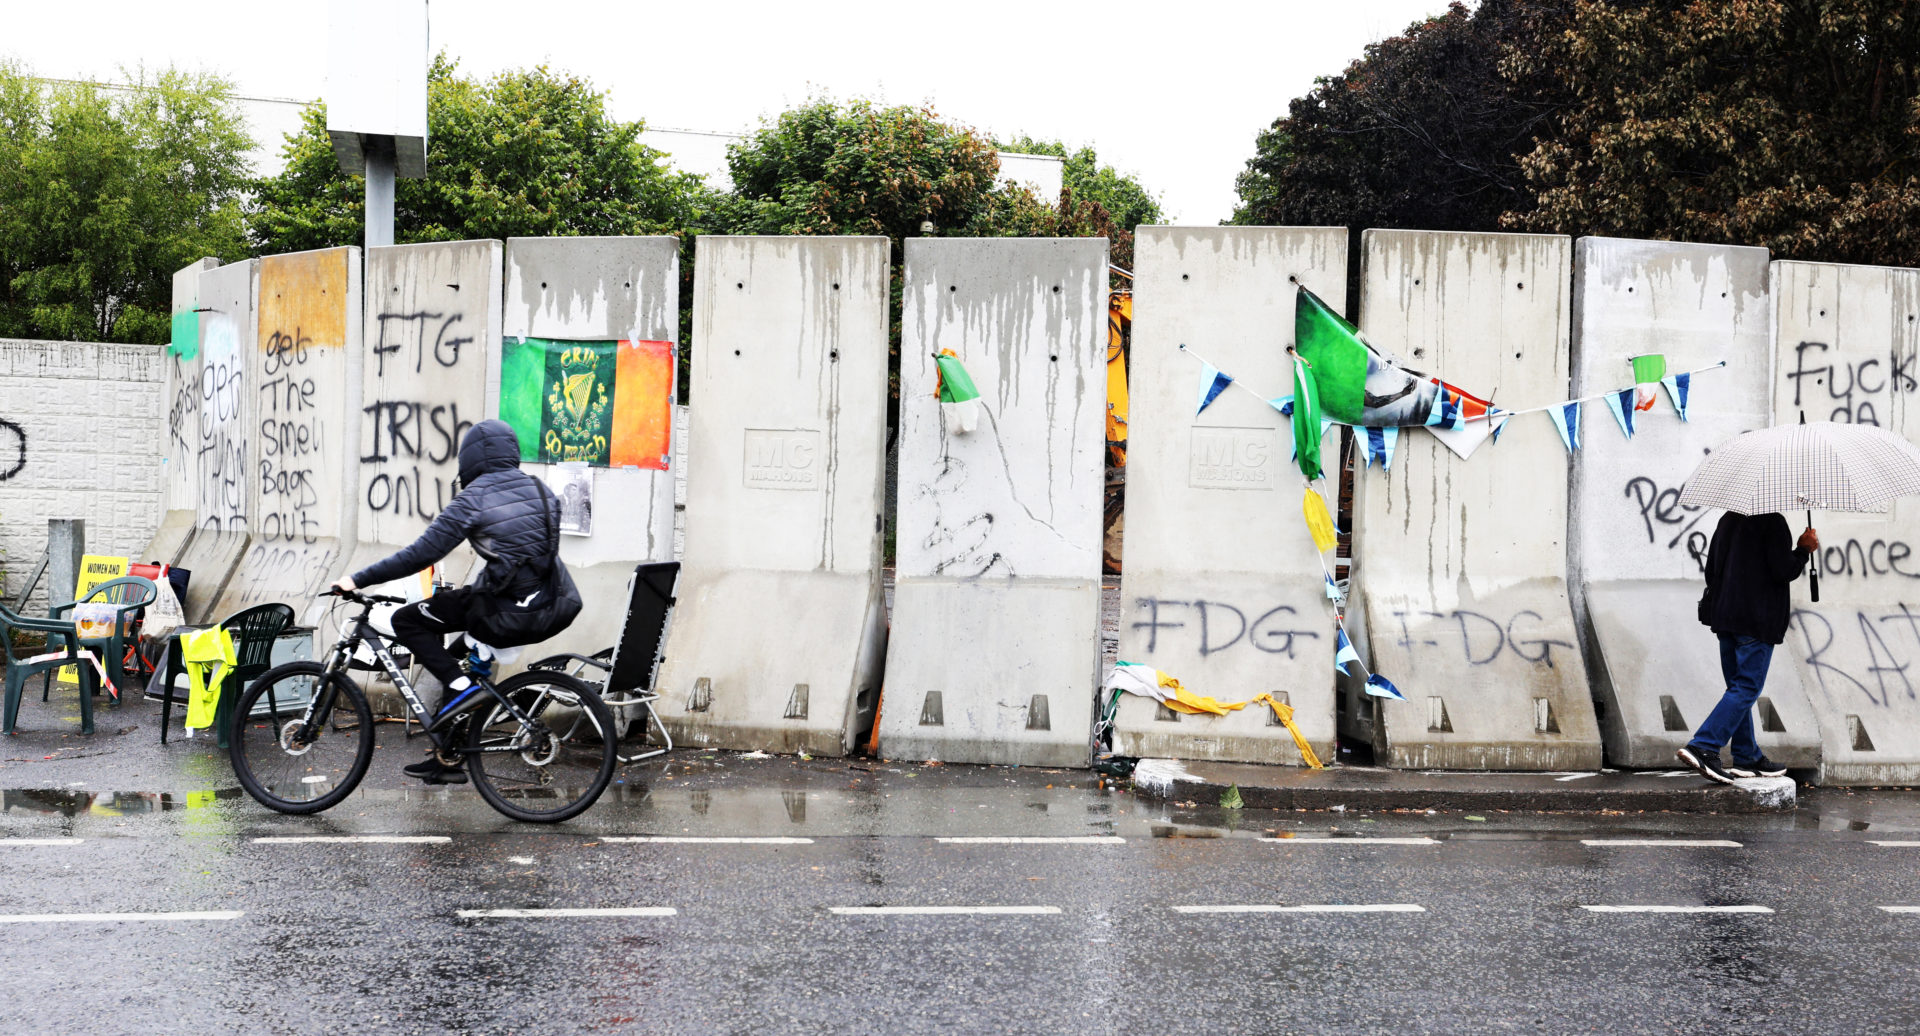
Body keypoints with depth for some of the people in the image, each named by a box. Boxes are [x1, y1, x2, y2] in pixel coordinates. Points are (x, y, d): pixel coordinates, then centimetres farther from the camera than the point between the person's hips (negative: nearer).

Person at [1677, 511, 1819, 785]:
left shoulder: (1728, 519, 12)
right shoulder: (1773, 523, -12)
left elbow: (1711, 569, 15)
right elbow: (1783, 571, -16)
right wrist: (1805, 549, 1)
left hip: (1724, 618, 8)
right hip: (1758, 622, -8)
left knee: (1739, 686, 14)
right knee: (1746, 687, -5)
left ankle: (1748, 757, 20)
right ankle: (1703, 747, -16)